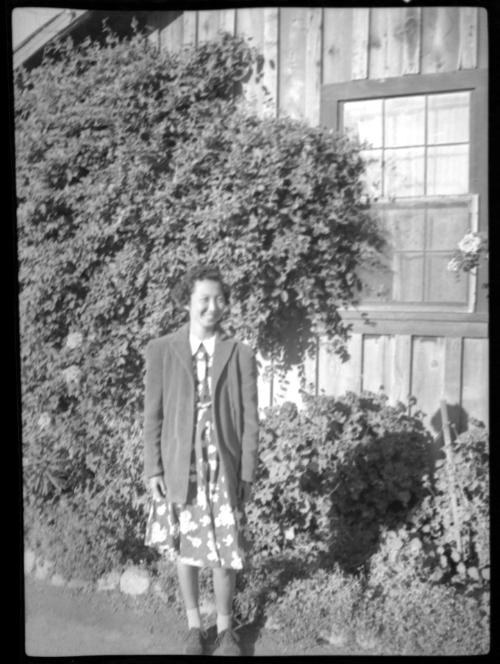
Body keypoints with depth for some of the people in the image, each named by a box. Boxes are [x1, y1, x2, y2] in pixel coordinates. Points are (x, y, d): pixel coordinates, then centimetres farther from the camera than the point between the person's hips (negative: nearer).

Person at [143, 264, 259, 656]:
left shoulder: (240, 355, -3)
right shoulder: (161, 350, -3)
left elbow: (250, 419, -1)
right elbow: (153, 414, 0)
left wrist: (248, 473, -3)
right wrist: (153, 469, -3)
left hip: (224, 469, 0)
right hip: (179, 469, 1)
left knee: (225, 552, 8)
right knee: (185, 550, 13)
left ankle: (225, 627, 32)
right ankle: (194, 626, 35)